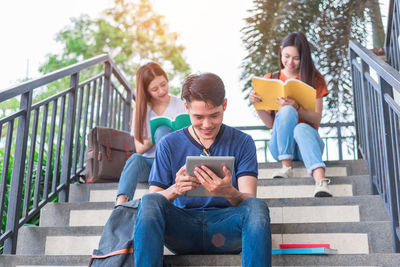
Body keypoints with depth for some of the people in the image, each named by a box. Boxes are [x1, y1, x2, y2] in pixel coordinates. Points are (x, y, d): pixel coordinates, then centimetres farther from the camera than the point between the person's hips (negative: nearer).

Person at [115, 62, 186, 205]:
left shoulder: (180, 105, 3)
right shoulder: (141, 109, 8)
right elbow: (139, 148, 3)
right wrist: (154, 139, -20)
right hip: (147, 162, 1)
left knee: (163, 129, -29)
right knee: (135, 159, -35)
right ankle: (120, 205, -55)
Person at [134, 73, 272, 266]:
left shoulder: (242, 143, 5)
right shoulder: (169, 145, 6)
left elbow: (249, 200, -4)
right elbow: (153, 200, 1)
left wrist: (229, 193, -29)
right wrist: (175, 190, -22)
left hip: (225, 228, 0)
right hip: (182, 229, 1)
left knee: (257, 206, -32)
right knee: (149, 201, -29)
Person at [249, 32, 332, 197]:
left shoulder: (314, 79, 7)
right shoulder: (271, 79, 10)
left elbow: (317, 118, -3)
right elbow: (269, 123, 6)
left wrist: (297, 108, -21)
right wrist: (257, 105, -12)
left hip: (307, 140, 0)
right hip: (280, 145, 1)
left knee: (302, 129, -37)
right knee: (286, 111, -29)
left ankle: (320, 182, -57)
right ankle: (286, 166, -30)